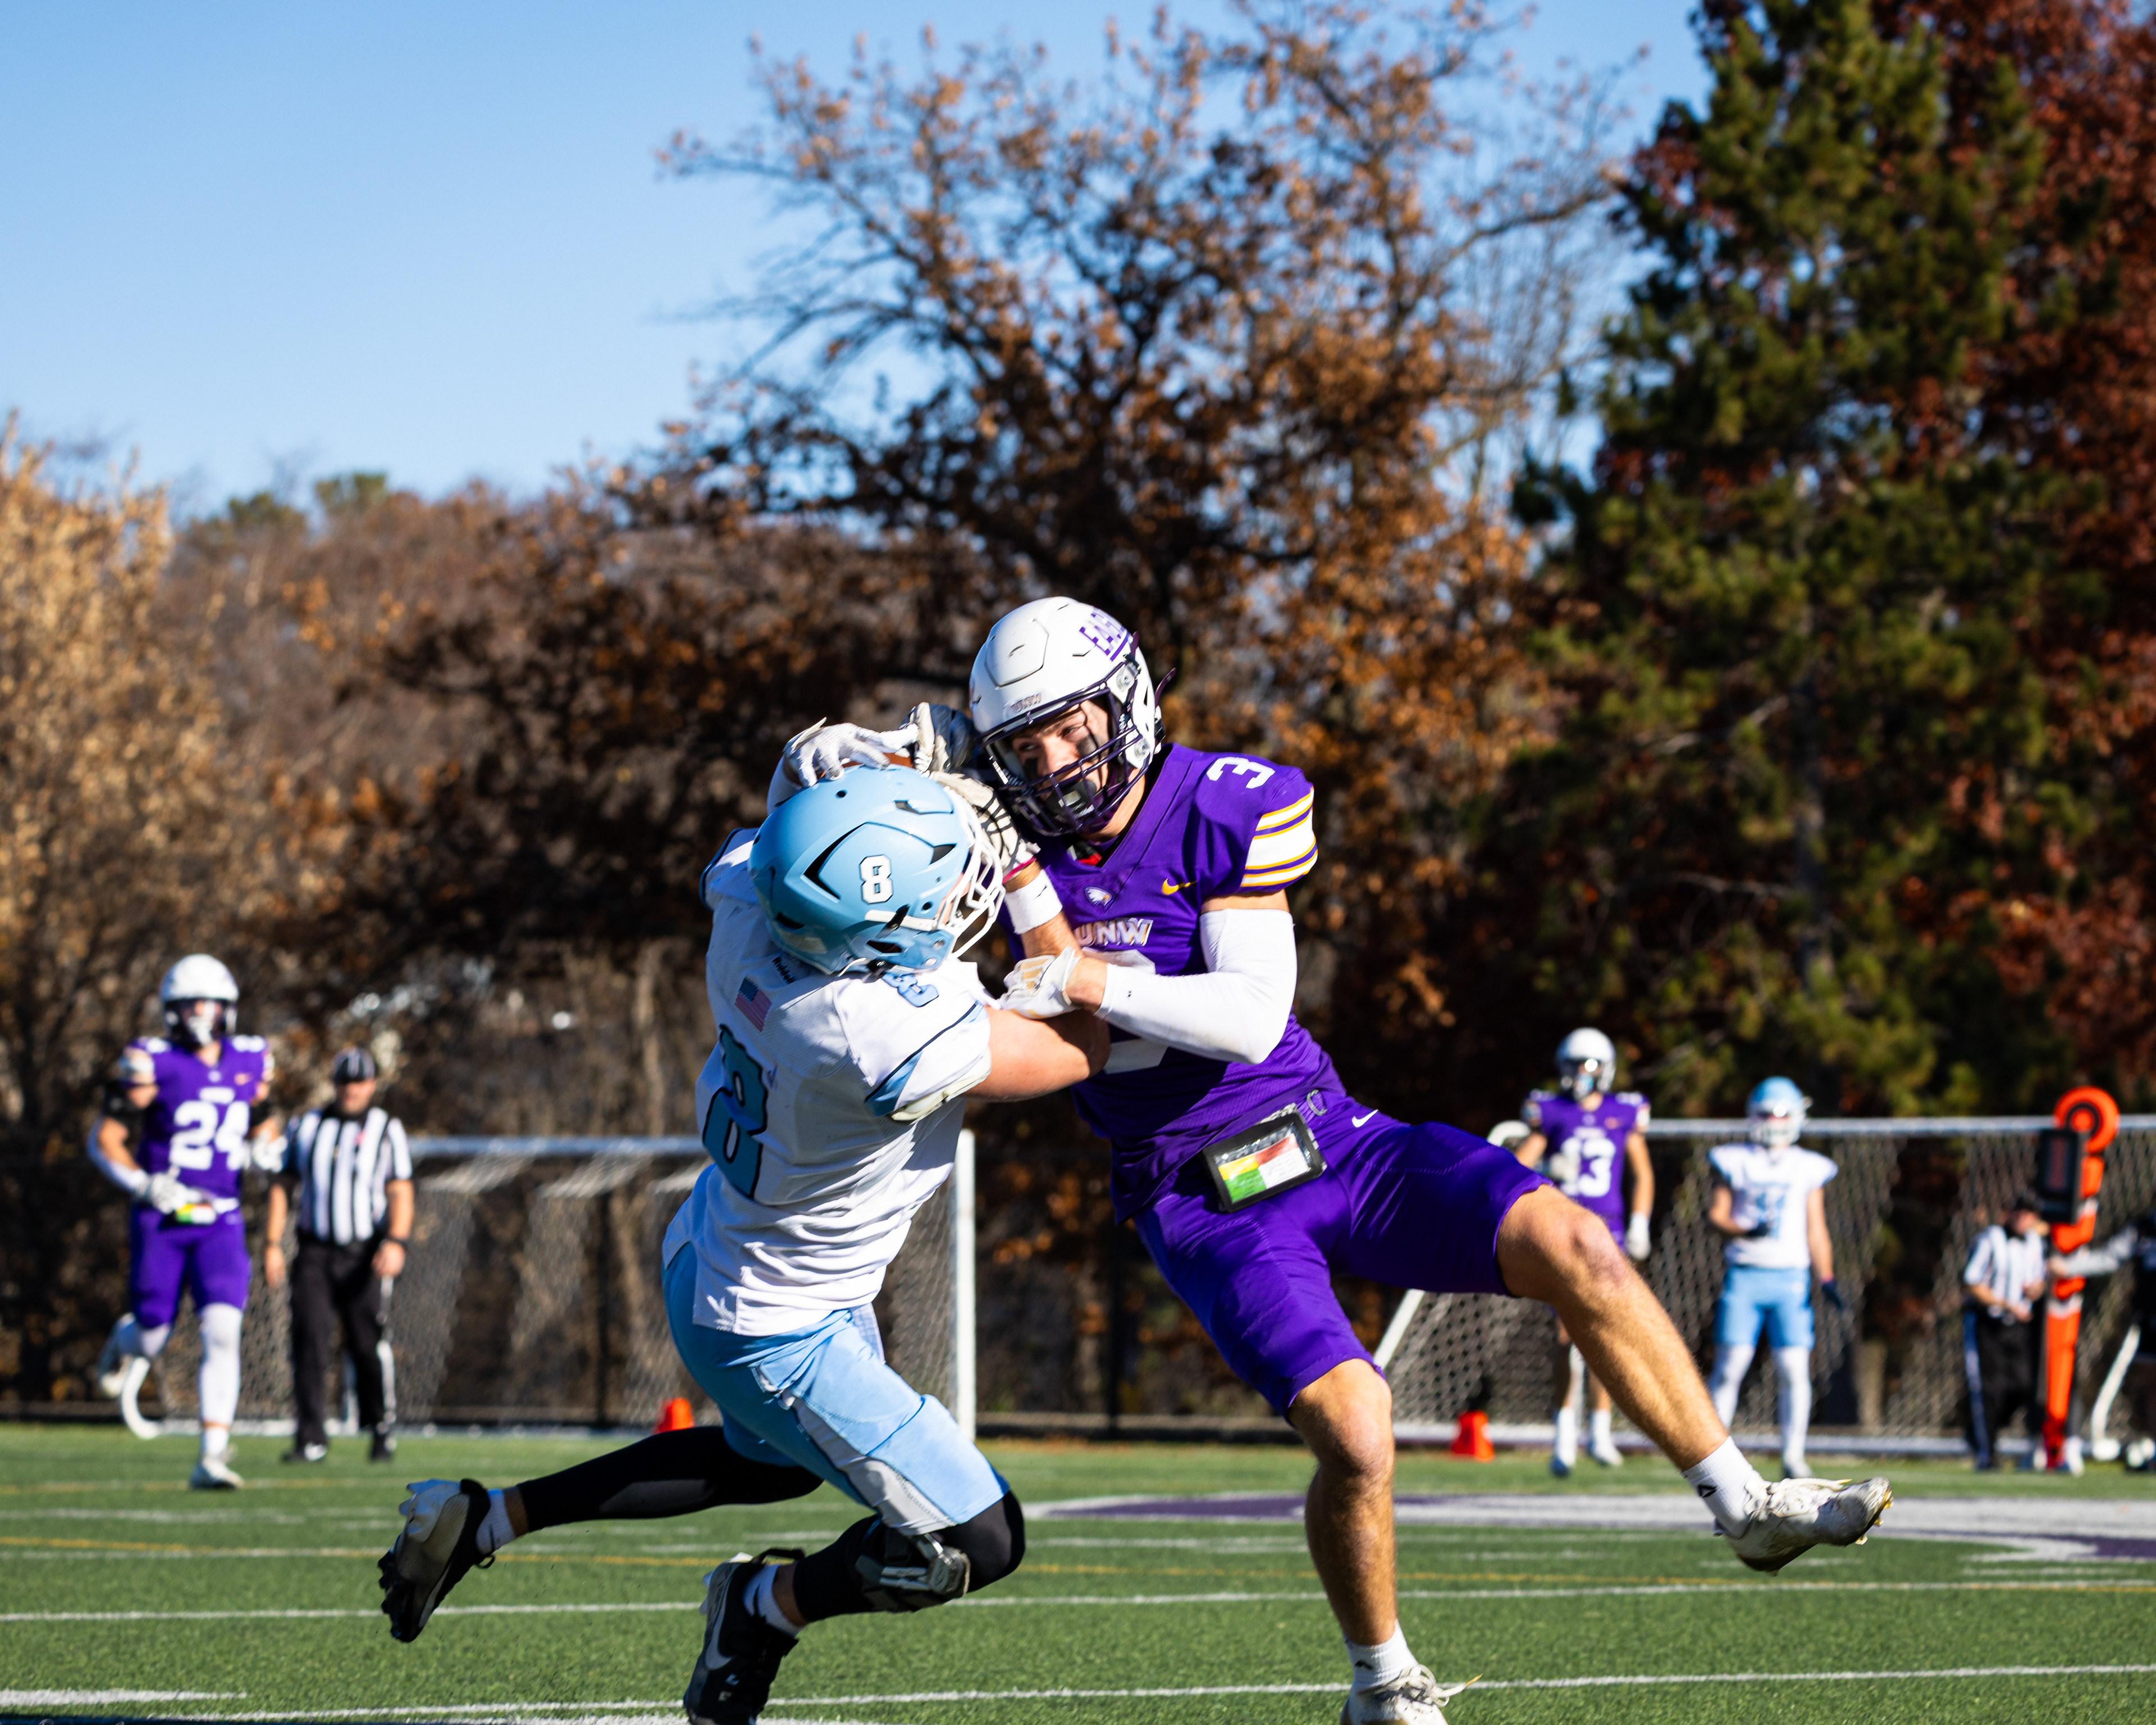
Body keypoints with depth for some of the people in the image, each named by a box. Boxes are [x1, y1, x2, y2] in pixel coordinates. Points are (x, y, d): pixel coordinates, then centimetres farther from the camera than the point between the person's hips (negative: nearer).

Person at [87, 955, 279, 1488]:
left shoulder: (250, 1061, 3)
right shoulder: (152, 1064, -11)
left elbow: (263, 1120, 21)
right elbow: (105, 1139, -7)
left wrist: (261, 1146, -2)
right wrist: (146, 1185, -21)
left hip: (220, 1221, 2)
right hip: (159, 1222, -2)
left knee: (222, 1332, -14)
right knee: (152, 1337, 7)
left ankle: (212, 1458, -14)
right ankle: (127, 1342, 48)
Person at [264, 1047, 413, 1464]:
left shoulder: (387, 1130, 4)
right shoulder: (306, 1127, 12)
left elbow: (400, 1192, -4)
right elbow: (282, 1186, 14)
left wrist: (396, 1242, -19)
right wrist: (273, 1244, 5)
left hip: (365, 1256, -2)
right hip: (316, 1253, 2)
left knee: (369, 1346, -5)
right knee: (309, 1340, -9)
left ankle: (383, 1429, 14)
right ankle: (311, 1437, -7)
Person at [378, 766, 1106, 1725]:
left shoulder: (745, 892, -21)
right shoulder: (898, 1040, -40)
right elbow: (1078, 1052, -22)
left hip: (713, 1246, 8)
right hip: (775, 1334, -8)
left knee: (775, 1464, 35)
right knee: (981, 1544, 3)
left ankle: (482, 1520, 38)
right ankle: (769, 1608, 25)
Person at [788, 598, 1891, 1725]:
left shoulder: (1220, 810, -10)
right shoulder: (1011, 837, -5)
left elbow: (1251, 1016, -17)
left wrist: (1082, 979, -25)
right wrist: (838, 756, -20)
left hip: (1331, 1139, 1)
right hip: (1202, 1203, -1)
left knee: (1570, 1248, -20)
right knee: (1354, 1429, -23)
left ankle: (1747, 1507, -7)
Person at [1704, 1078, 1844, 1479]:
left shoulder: (1808, 1168, 11)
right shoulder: (1735, 1162, 7)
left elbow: (1816, 1230, 12)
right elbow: (1715, 1216, 4)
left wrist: (1827, 1278, 1)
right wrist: (1746, 1232, -16)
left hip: (1790, 1279, 1)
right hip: (1744, 1276, -1)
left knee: (1795, 1370, -7)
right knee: (1729, 1367, -6)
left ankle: (1792, 1459, -1)